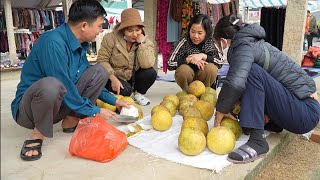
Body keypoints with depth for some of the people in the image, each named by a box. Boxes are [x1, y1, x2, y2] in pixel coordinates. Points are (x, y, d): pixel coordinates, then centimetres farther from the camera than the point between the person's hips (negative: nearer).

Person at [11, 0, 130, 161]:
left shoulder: (80, 45, 1)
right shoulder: (53, 42, -26)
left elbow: (91, 81, 13)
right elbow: (64, 87, -26)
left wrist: (114, 101, 10)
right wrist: (94, 111, -15)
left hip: (58, 104, 7)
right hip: (28, 106, -7)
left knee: (99, 72, -5)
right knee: (51, 85, -41)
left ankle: (71, 121, 0)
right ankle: (38, 134, -13)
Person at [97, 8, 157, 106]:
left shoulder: (146, 41, -10)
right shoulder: (111, 38, -16)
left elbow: (147, 65, -24)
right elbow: (102, 60, -17)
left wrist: (141, 43, -28)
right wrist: (113, 78, -28)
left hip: (133, 77, 3)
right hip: (115, 77, -3)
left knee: (151, 73, -23)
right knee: (125, 91, -31)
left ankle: (139, 94, 4)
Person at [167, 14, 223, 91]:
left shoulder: (211, 42, -13)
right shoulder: (184, 42, -17)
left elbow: (220, 62, -16)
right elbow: (170, 64, -20)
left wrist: (203, 56, -28)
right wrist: (188, 59, -29)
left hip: (205, 79, 1)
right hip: (187, 79, -1)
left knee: (211, 68, -28)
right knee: (183, 70, -31)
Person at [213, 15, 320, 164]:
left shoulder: (244, 46, -15)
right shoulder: (254, 43, 13)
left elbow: (235, 83, -33)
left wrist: (221, 111, -19)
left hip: (305, 114, -9)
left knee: (252, 72, -25)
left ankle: (257, 141, -24)